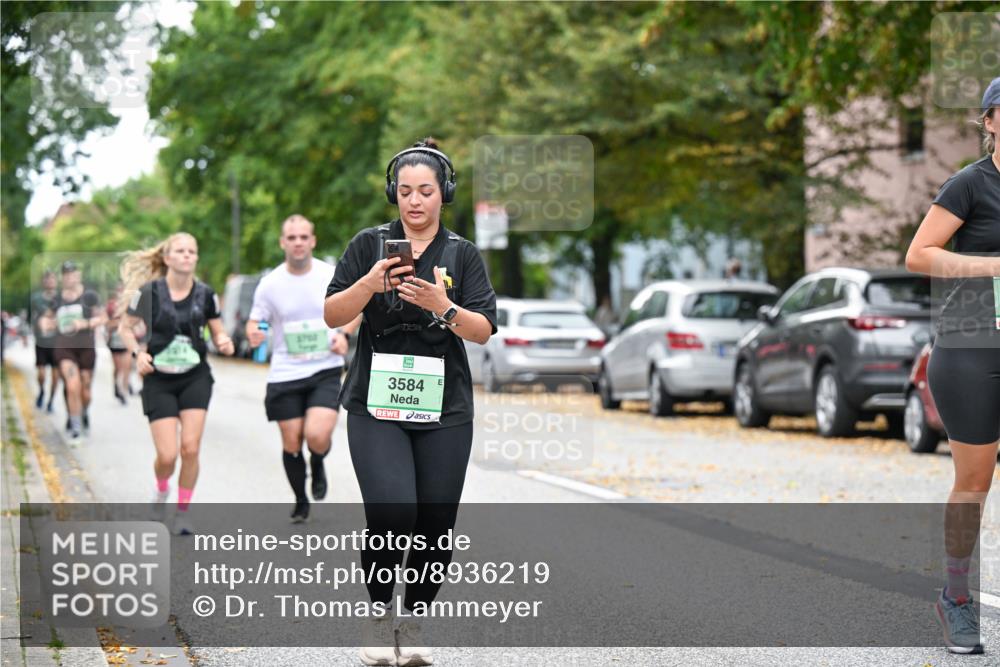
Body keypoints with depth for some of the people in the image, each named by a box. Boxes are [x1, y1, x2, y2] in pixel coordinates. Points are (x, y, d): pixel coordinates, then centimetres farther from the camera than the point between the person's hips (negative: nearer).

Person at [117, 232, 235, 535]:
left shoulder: (205, 294, -2)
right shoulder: (149, 292, -9)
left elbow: (218, 333, 10)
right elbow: (125, 327, 4)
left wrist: (224, 343, -13)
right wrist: (138, 354, -12)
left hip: (196, 377, 2)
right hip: (159, 380, -2)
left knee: (190, 448, -10)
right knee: (167, 455, -9)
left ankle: (183, 511, 10)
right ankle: (161, 489, 28)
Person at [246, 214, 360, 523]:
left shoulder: (333, 275, -4)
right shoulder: (269, 284, -4)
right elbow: (254, 322, 3)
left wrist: (344, 334, -8)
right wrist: (253, 334, -21)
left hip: (326, 370, -1)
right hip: (285, 373, 1)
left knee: (317, 435, -19)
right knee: (291, 443, 4)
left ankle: (317, 464, 18)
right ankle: (301, 502, 28)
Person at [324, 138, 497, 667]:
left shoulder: (463, 254, 7)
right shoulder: (369, 245, 6)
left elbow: (484, 330, 0)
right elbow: (332, 315, 1)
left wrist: (443, 307, -18)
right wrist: (369, 284, -16)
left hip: (444, 410, 2)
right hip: (376, 405, -2)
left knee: (435, 527, 0)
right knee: (391, 515, -18)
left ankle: (413, 623, 19)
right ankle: (379, 614, 4)